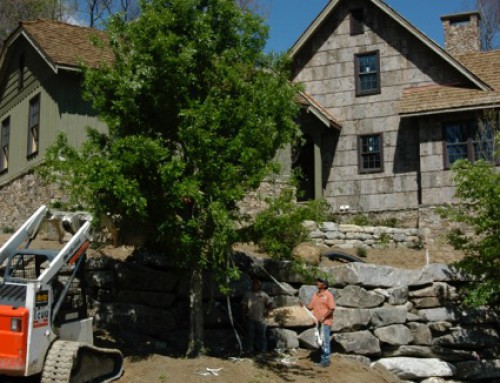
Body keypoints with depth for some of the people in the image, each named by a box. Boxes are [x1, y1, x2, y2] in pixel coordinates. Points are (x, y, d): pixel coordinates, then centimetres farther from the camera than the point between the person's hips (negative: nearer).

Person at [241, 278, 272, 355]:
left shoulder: (263, 294, 6)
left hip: (261, 319, 0)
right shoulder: (248, 294, 7)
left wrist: (266, 311, -2)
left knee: (262, 335, 4)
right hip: (250, 319, 0)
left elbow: (270, 304, 7)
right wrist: (244, 314, -1)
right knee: (250, 335, 3)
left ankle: (263, 350, 12)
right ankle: (249, 350, 10)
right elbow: (244, 305, 8)